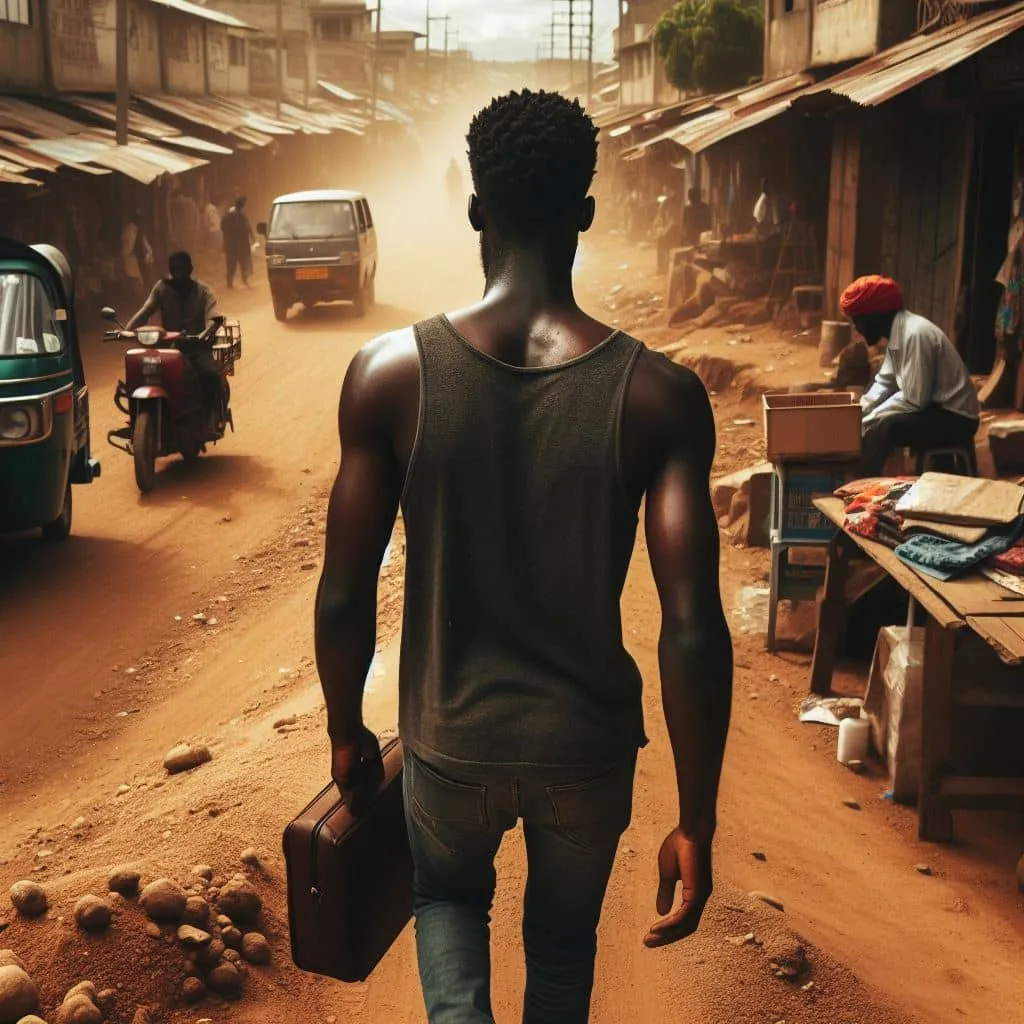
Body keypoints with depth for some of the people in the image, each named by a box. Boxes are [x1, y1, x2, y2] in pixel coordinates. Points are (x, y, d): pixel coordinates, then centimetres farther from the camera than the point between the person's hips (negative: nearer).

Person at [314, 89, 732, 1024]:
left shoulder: (390, 372, -15)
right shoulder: (660, 395, -16)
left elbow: (345, 595, -10)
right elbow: (694, 629, -18)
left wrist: (347, 733, 8)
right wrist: (696, 824, -6)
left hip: (451, 738, 0)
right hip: (588, 744, 0)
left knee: (449, 898, 32)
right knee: (563, 940, 29)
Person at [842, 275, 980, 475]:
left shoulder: (916, 334, -24)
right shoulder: (897, 331, 3)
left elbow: (914, 400, -25)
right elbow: (884, 383, 9)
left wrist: (867, 421, -18)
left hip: (955, 418, -9)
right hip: (934, 408, 9)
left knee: (885, 426, -29)